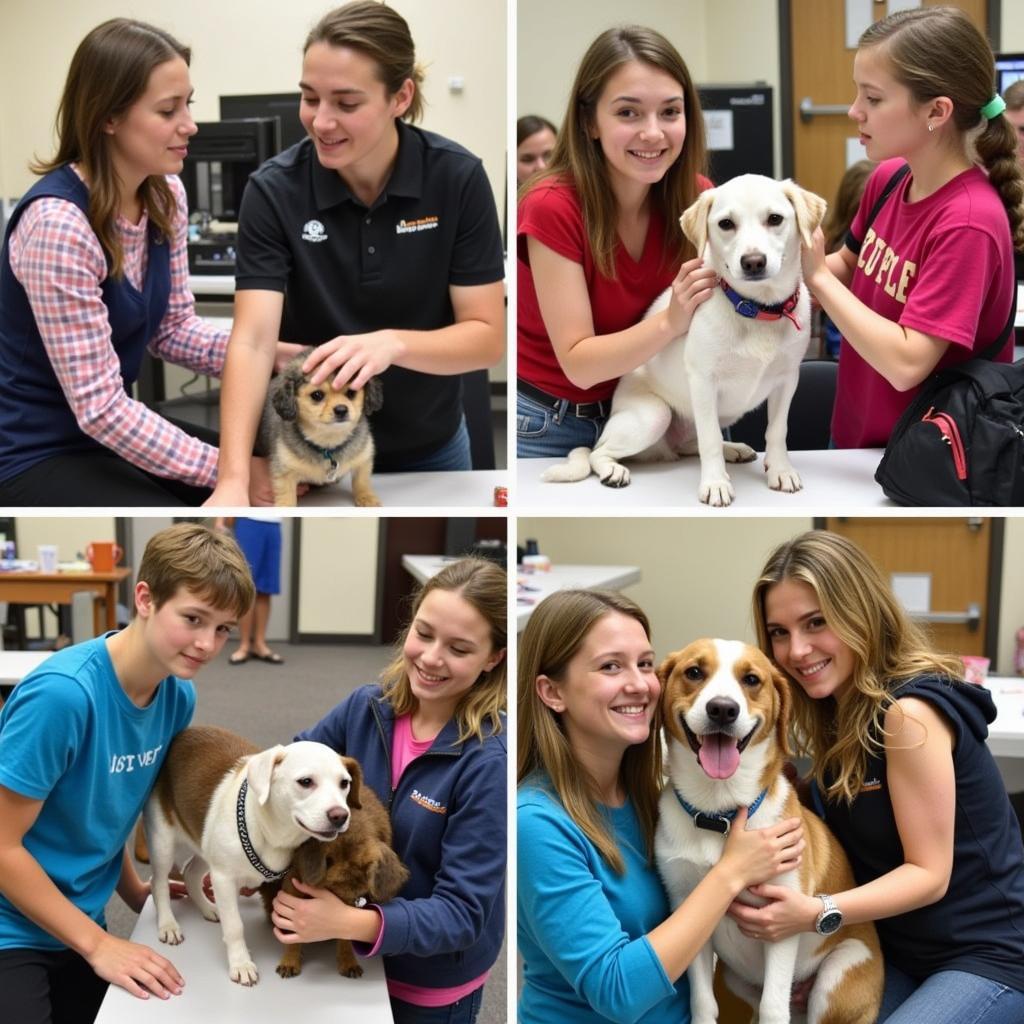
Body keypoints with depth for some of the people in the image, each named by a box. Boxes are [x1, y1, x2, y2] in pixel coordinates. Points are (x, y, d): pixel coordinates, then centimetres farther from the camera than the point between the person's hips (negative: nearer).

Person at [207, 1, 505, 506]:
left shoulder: (458, 178, -16)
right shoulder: (274, 190, -17)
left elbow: (487, 336, -16)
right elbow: (253, 339, -25)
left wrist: (392, 343, -35)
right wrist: (233, 478, -39)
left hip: (430, 449, 1)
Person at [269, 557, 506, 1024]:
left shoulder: (489, 762, -27)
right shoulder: (368, 707, -12)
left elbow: (463, 913, -26)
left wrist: (348, 923, -38)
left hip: (432, 986, -4)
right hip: (356, 954, 4)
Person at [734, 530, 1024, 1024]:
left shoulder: (907, 712, -21)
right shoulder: (834, 711, 5)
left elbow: (929, 874, -20)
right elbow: (864, 848, 3)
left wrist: (816, 913, -30)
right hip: (903, 953, 7)